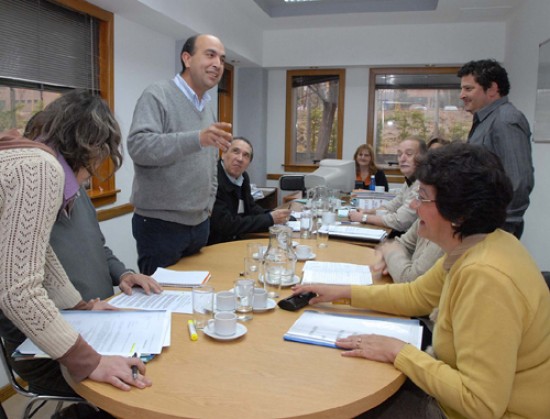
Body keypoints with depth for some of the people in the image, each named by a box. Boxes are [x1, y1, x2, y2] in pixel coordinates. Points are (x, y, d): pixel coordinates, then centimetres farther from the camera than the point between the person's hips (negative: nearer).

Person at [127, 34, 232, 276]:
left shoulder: (208, 106, 13)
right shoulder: (158, 95, -11)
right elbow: (138, 146, -26)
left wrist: (209, 202, 12)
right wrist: (197, 139, -34)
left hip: (200, 222, 8)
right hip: (161, 223, -7)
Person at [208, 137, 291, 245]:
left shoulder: (243, 177, 2)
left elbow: (251, 208, 14)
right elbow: (225, 225, -24)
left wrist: (273, 215, -7)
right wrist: (270, 219, -17)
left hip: (234, 241, 8)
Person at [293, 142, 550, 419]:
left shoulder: (485, 277, -33)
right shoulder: (471, 247, -4)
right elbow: (415, 295, 10)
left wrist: (399, 352, -22)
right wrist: (344, 292, 5)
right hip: (459, 394, 7)